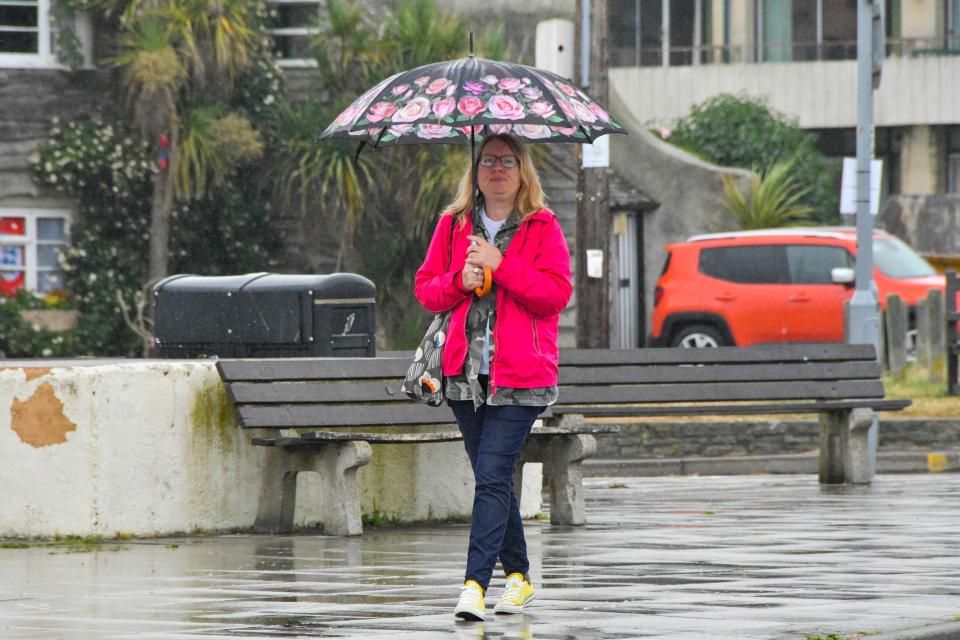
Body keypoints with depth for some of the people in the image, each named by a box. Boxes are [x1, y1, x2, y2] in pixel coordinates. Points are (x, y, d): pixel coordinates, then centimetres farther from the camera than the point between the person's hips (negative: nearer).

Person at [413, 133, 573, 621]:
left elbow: (557, 293, -9)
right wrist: (459, 281, -9)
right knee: (493, 479, 11)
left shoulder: (543, 228, 0)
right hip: (465, 373, 5)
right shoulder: (454, 224, 11)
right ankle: (518, 576, 22)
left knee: (492, 477, -13)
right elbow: (425, 288, 11)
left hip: (520, 376, -5)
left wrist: (500, 264, -16)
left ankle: (475, 583, -18)